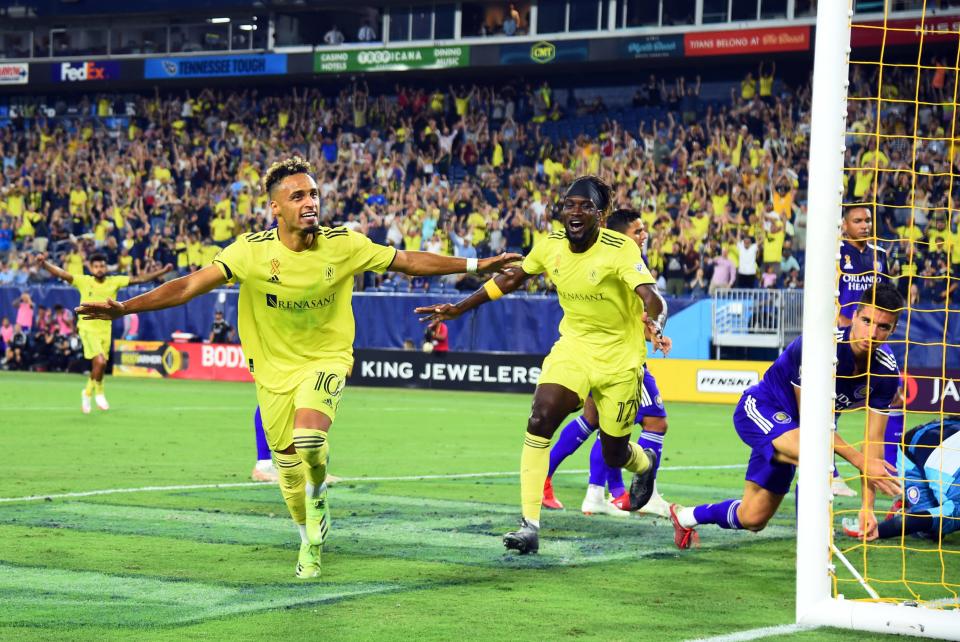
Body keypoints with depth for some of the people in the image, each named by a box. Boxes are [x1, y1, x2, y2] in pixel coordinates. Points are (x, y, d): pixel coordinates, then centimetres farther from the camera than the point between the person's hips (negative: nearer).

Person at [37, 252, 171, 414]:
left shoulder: (115, 282, -2)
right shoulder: (84, 281, -9)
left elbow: (140, 278, -4)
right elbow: (61, 274, -17)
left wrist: (162, 271, -11)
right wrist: (44, 264, -32)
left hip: (105, 330, 4)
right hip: (87, 328, -4)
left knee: (98, 367, 11)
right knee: (100, 362, -21)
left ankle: (87, 393, 38)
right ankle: (99, 392, 5)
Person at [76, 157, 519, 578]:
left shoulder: (343, 245, -13)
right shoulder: (252, 251, -18)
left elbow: (408, 261, -1)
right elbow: (192, 284, -22)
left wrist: (476, 265, 0)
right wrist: (124, 308, -33)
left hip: (326, 359, -1)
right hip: (274, 368, 1)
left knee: (309, 437, -28)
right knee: (289, 470, 8)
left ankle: (319, 495, 7)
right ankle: (310, 542, 37)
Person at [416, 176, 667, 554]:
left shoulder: (620, 249, -22)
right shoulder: (551, 245, -7)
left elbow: (651, 298, -35)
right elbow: (510, 279, 10)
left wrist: (653, 322, -58)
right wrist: (459, 309, 9)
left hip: (619, 357, -3)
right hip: (574, 345, 3)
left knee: (614, 454, 8)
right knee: (540, 417, -22)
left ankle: (644, 463, 49)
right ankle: (529, 524, -19)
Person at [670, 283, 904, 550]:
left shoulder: (886, 370, -16)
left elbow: (874, 440, -13)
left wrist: (867, 506, -21)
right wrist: (859, 460, -35)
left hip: (792, 432, 7)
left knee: (752, 520, 13)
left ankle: (686, 516, 41)